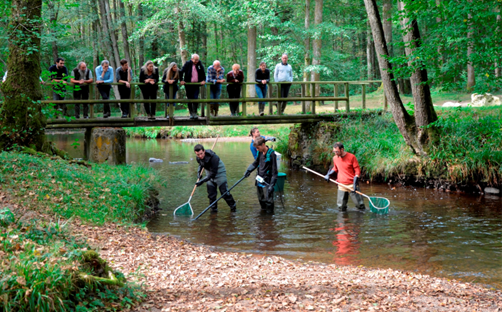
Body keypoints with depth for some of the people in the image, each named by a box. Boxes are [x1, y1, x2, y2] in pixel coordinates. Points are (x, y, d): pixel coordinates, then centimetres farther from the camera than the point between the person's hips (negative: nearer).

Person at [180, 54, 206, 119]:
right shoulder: (188, 63, -3)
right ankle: (191, 114, 10)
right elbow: (181, 71, -3)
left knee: (196, 99, -9)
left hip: (196, 84, 1)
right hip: (188, 84, -1)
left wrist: (203, 80, -1)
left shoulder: (199, 64, 4)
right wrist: (181, 80, -9)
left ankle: (195, 113, -3)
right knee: (190, 99, 2)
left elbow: (203, 72, 10)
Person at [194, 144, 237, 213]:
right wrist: (199, 172, -3)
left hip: (219, 174, -6)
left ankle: (232, 205, 15)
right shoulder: (199, 158, -13)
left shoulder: (213, 157, -36)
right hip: (210, 175, 6)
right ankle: (213, 209, 16)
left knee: (224, 192, -4)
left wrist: (202, 181, -34)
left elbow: (213, 173, -33)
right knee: (211, 193, 4)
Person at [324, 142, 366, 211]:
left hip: (351, 185, -4)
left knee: (360, 205, -2)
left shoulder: (351, 157, -9)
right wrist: (328, 174, 9)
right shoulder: (335, 158, 6)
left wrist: (355, 183, -16)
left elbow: (357, 170, -7)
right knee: (341, 208, 3)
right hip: (341, 185, 4)